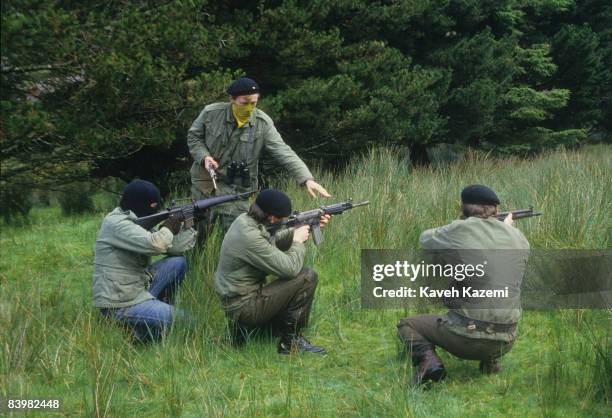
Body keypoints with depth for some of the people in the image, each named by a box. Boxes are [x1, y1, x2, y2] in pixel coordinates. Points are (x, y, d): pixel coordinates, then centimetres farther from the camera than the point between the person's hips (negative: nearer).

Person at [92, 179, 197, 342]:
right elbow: (154, 244, -30)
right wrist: (169, 228, -10)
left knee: (178, 262, 7)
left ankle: (161, 308, 16)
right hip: (120, 304, -9)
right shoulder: (117, 223, -18)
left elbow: (173, 247, 9)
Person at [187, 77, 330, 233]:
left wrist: (307, 179, -29)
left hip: (236, 186, -1)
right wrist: (204, 157, -14)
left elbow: (284, 153, -17)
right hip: (205, 180, 1)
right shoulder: (211, 113, -11)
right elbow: (194, 136, 5)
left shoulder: (263, 123, -13)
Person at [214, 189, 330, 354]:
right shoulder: (249, 236, -28)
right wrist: (298, 241, -8)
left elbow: (273, 241, 17)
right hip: (243, 307, -10)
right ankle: (290, 341, -4)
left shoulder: (245, 219, 0)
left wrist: (303, 228, 9)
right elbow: (290, 268, -26)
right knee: (307, 276, -13)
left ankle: (246, 327, 19)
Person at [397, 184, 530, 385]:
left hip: (467, 337, -5)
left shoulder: (460, 231, -11)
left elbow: (426, 238, 9)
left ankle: (427, 359, -8)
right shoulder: (519, 238, 1)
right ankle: (491, 359, 16)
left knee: (406, 325, 19)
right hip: (505, 343, 5)